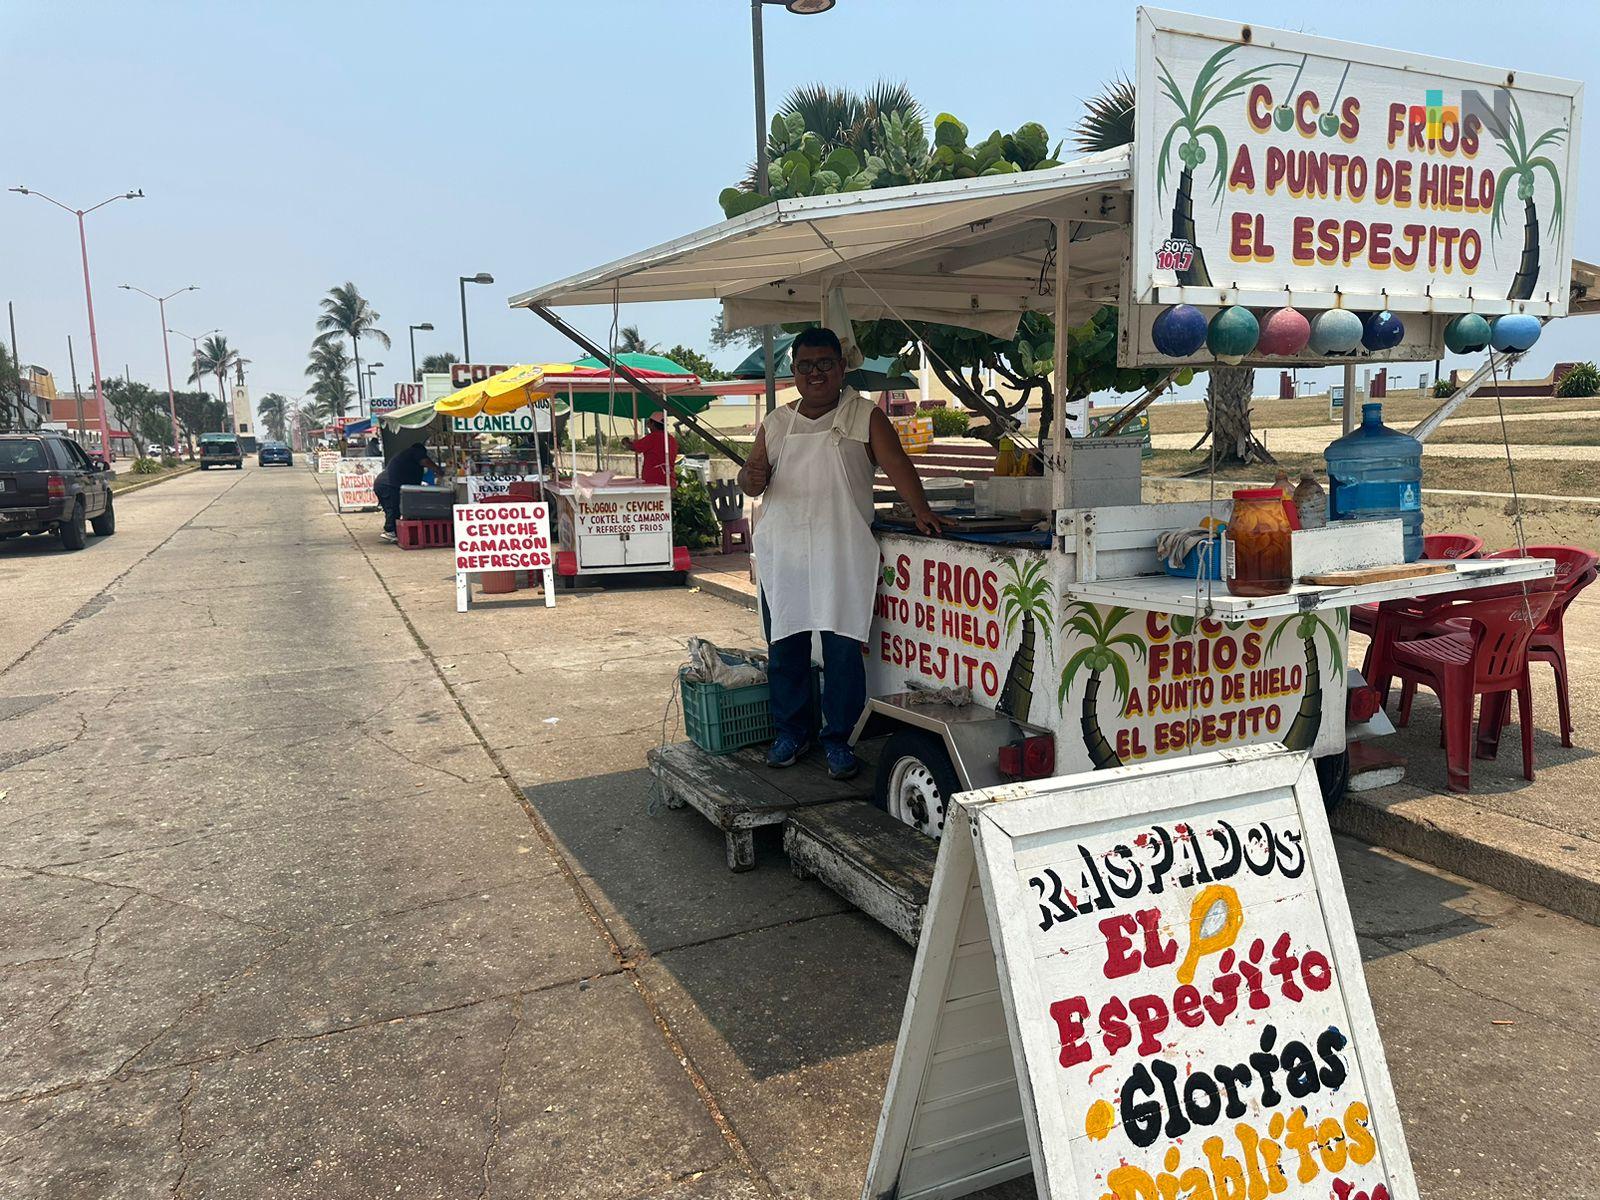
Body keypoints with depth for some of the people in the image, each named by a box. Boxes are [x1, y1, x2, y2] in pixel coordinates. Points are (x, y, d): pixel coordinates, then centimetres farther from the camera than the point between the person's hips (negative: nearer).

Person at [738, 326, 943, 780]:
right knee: (784, 648, 7)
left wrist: (922, 511, -21)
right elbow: (752, 476, 13)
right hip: (783, 552, 3)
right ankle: (791, 733, 22)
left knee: (843, 649, -3)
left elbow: (895, 463, -6)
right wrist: (752, 478, -12)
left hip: (843, 554, -3)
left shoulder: (865, 416, 5)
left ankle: (838, 739, 11)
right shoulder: (776, 423, 15)